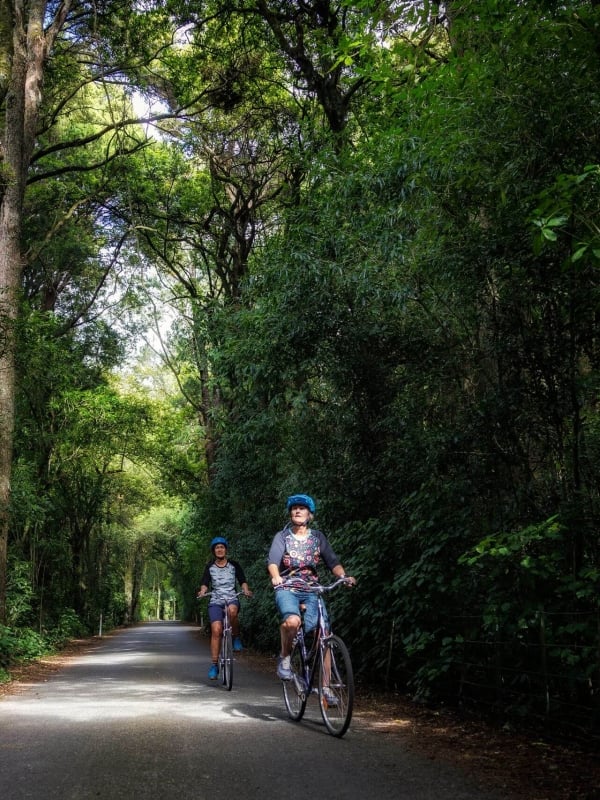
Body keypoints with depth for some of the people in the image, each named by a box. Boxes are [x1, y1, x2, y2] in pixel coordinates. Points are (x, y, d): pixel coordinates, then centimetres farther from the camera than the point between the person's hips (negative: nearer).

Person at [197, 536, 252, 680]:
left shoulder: (234, 565, 6)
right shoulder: (210, 567, 9)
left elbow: (243, 581, 7)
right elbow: (204, 583, 5)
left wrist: (246, 591, -13)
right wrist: (202, 591, -17)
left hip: (232, 598, -1)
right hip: (216, 600, 1)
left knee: (232, 610, -37)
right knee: (216, 630, -15)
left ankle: (236, 637, -11)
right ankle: (214, 665, -6)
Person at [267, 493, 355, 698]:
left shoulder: (318, 537, 10)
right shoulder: (282, 537, 4)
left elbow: (333, 561, 0)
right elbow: (273, 561, -11)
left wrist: (343, 576, -21)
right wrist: (275, 577, -34)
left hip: (311, 591, 2)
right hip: (287, 590, -2)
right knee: (292, 621, -35)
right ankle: (285, 657, -6)